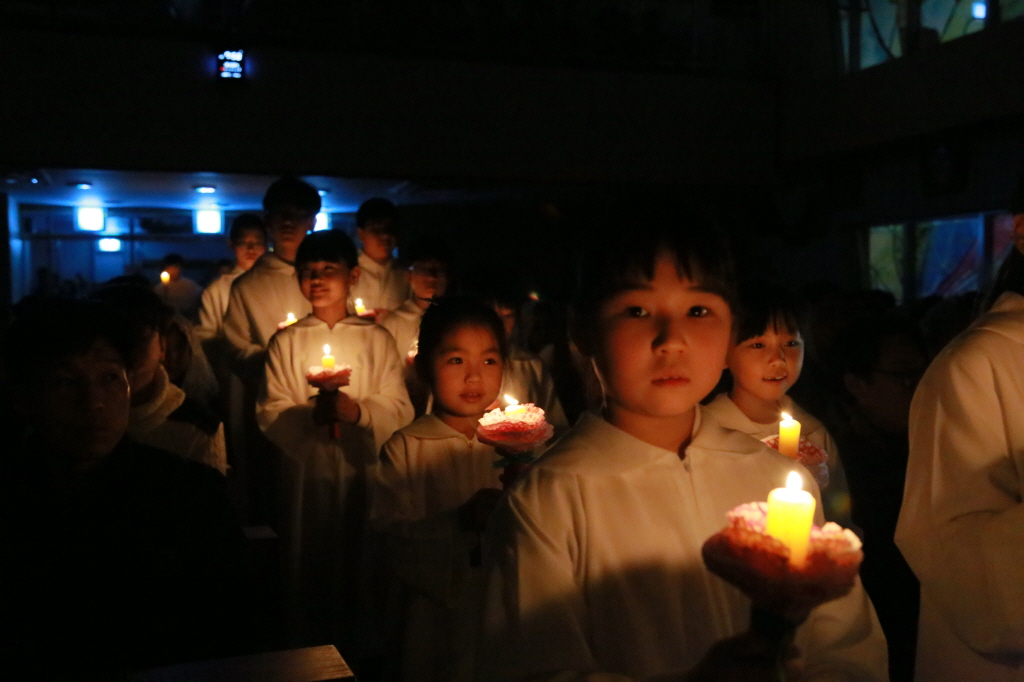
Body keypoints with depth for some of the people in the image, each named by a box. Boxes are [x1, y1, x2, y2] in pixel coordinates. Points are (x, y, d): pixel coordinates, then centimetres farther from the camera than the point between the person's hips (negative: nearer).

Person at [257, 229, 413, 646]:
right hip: (307, 474, 0)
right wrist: (310, 415, -21)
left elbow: (400, 410, -2)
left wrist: (359, 411, -21)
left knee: (361, 571, 5)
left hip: (364, 472, 0)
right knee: (308, 573, 5)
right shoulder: (285, 342, 6)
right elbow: (270, 415, -2)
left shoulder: (376, 339, 5)